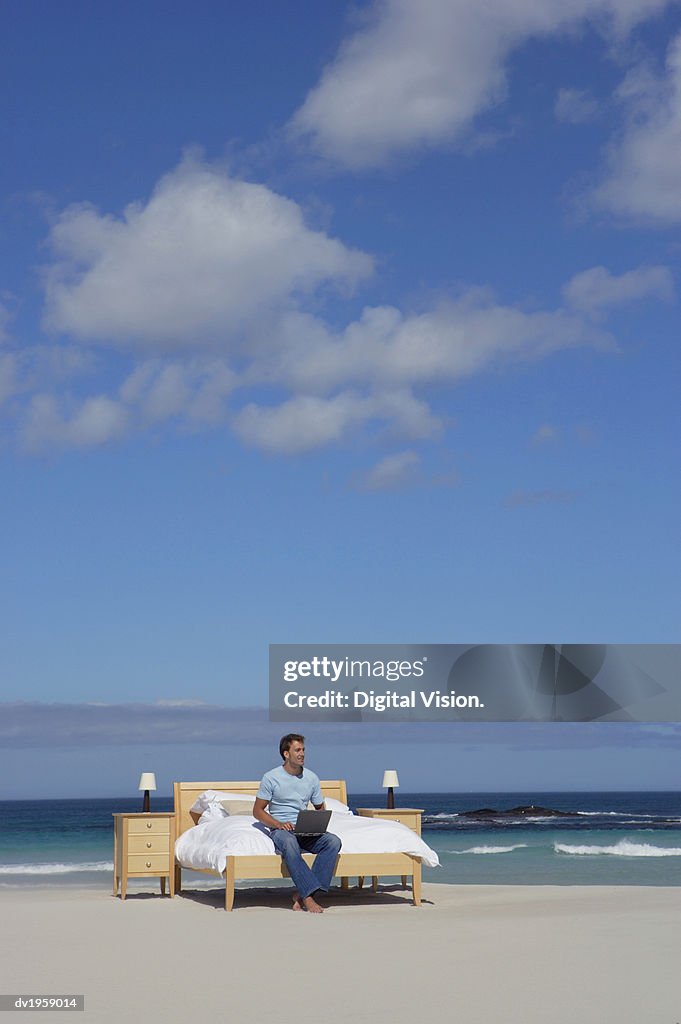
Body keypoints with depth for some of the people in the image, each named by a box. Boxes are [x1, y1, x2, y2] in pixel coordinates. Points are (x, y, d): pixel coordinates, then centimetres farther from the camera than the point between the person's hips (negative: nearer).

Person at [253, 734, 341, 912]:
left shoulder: (311, 777, 10)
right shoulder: (271, 777, -1)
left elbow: (320, 808, 20)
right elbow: (257, 811, 0)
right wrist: (279, 824, -16)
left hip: (306, 831, 4)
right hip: (280, 830, -4)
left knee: (333, 841, -25)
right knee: (289, 843, -40)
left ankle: (303, 894, -28)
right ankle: (309, 896, -42)